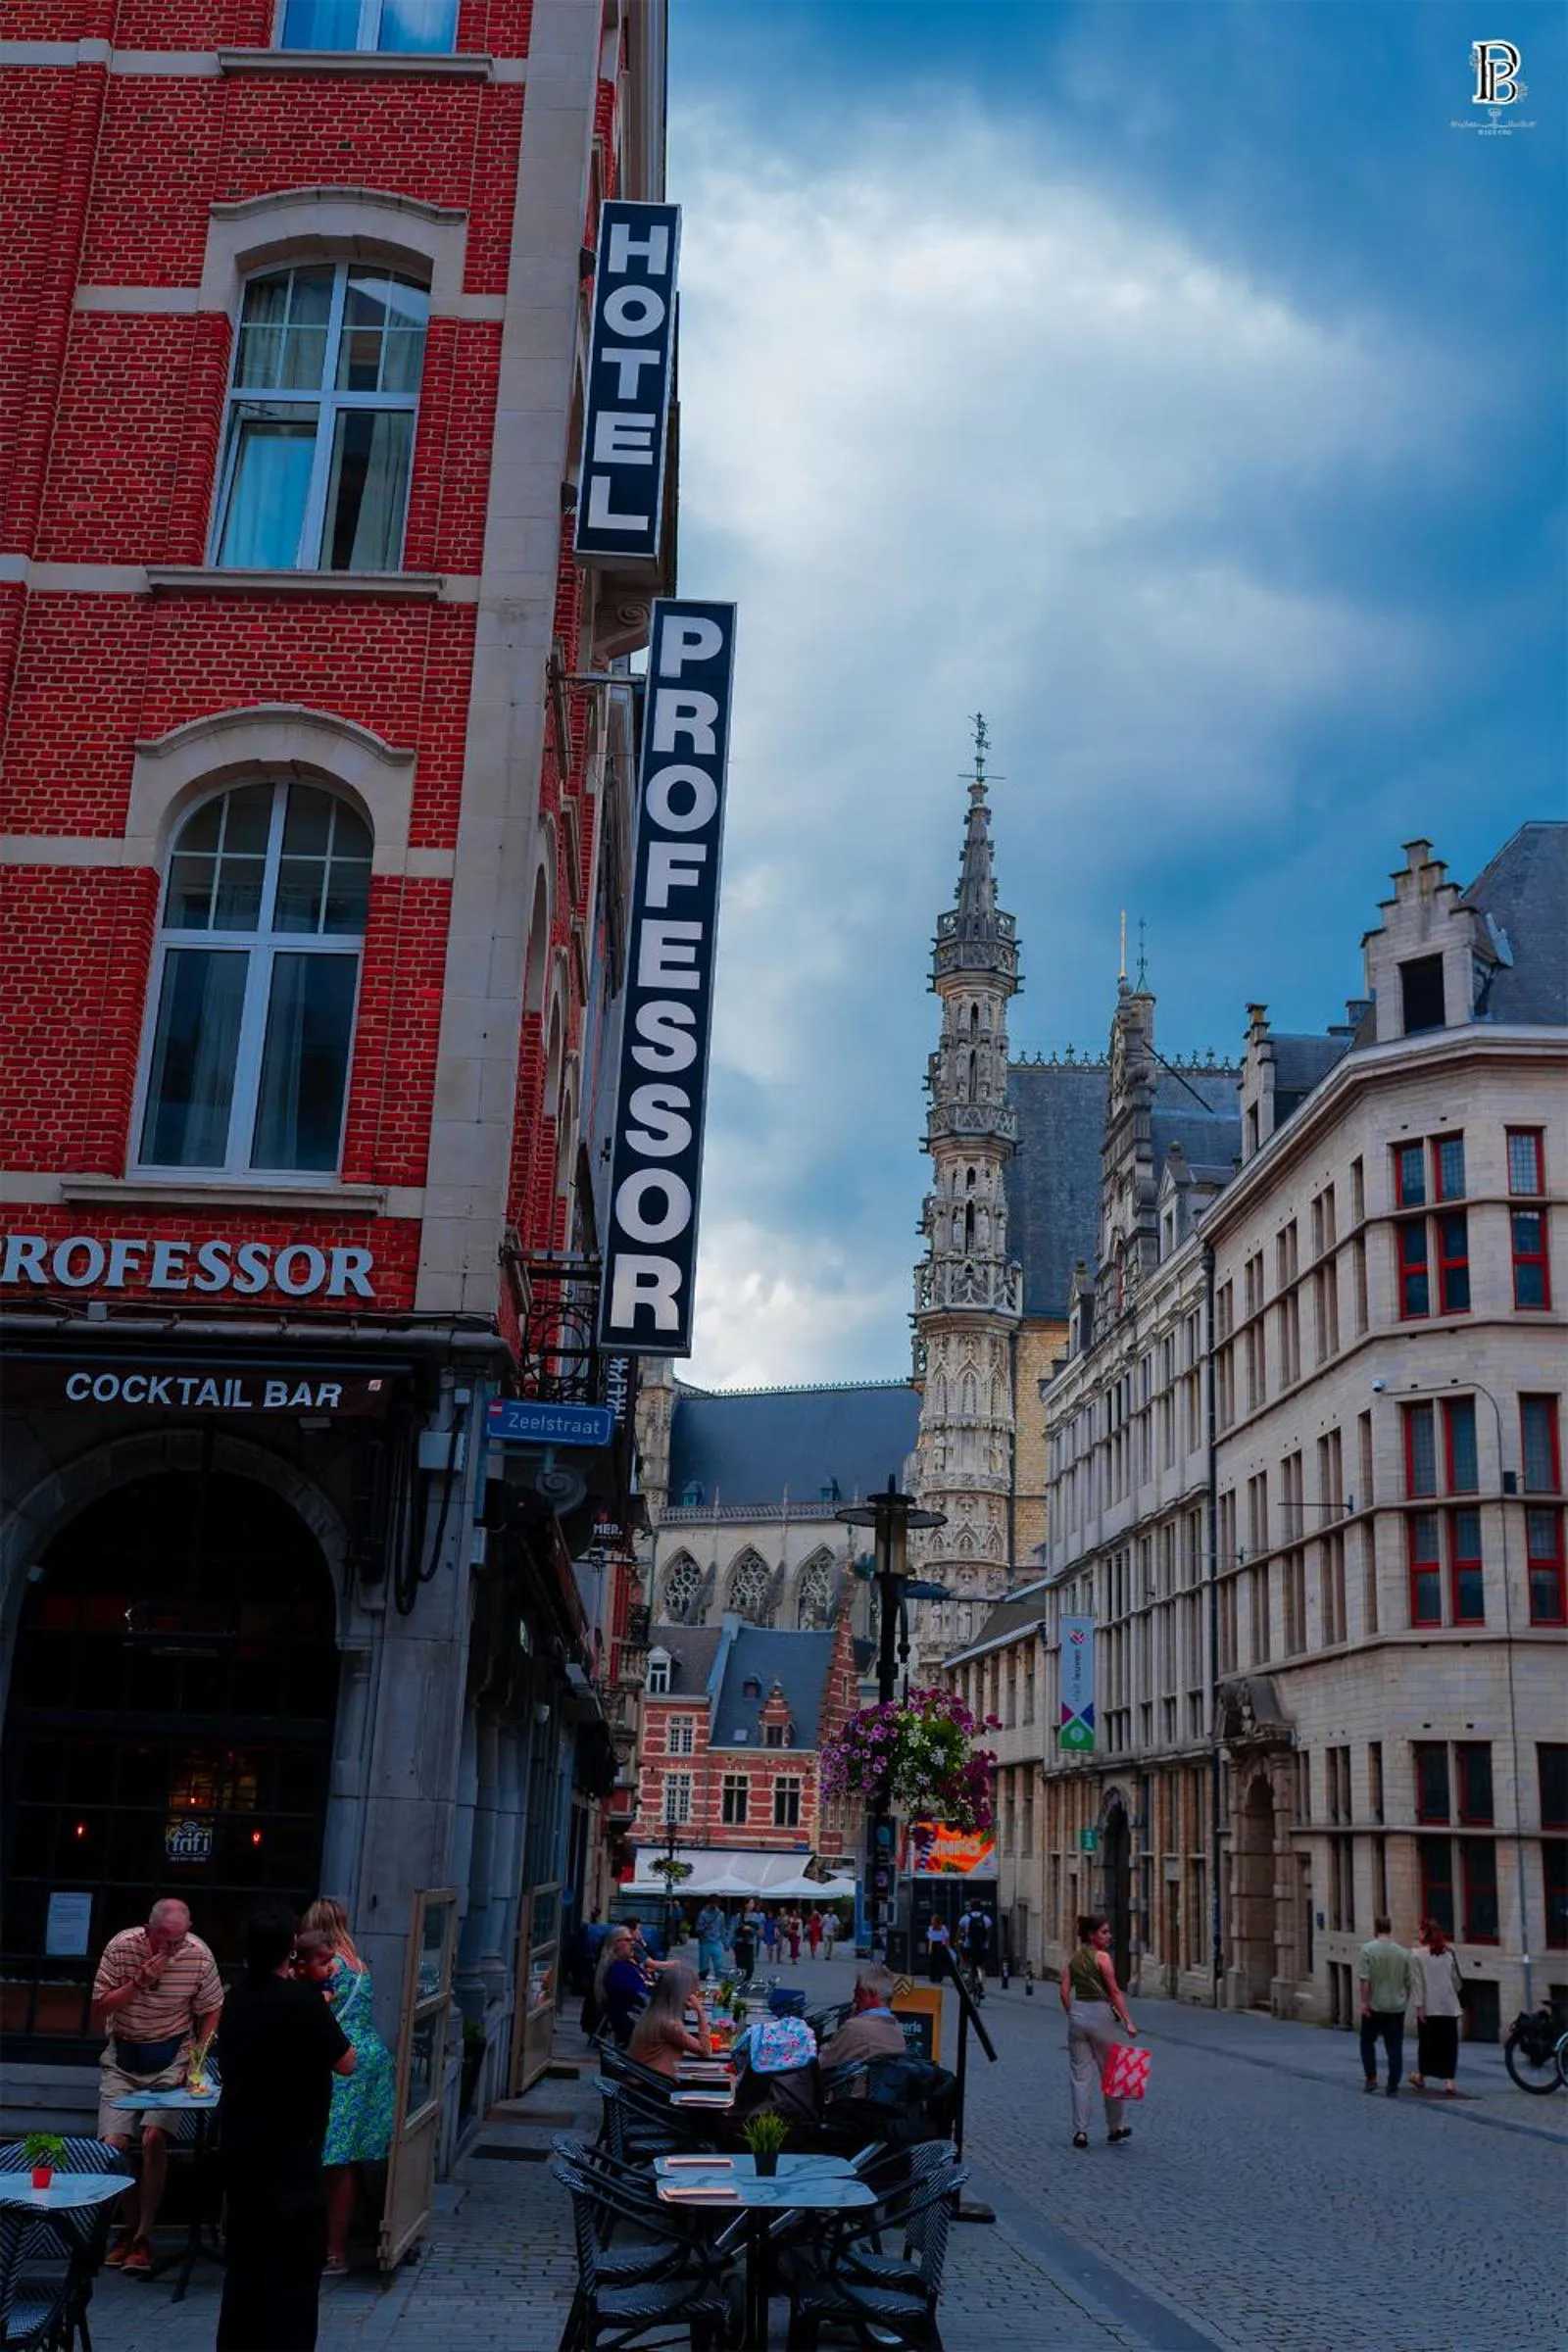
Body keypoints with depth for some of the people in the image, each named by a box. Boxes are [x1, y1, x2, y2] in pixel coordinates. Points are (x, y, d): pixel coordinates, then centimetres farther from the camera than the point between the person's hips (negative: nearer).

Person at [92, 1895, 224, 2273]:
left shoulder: (198, 1955, -13)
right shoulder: (121, 1947, -14)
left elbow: (211, 2013, -1)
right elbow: (99, 2010, -10)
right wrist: (139, 1981, -24)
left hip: (171, 2057, -1)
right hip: (122, 2058, 2)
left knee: (154, 2137, -19)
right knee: (113, 2142, -9)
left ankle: (144, 2235, -6)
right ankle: (130, 2225, 15)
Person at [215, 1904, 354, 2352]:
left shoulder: (236, 2000, 3)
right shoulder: (302, 2001, -18)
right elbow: (346, 2063, -10)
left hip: (241, 2150, 7)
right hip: (290, 2153, -7)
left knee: (245, 2256, 17)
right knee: (294, 2264, 1)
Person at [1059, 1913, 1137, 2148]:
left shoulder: (1073, 1959, 10)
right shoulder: (1102, 1957, -7)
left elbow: (1065, 1992, 6)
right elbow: (1114, 1992, -11)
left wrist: (1073, 2015, 14)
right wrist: (1128, 2021, -10)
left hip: (1078, 2013, 5)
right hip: (1100, 2013, -5)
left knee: (1080, 2076, 7)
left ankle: (1080, 2131, 3)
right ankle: (1115, 2128, 22)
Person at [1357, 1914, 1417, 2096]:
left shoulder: (1368, 1949, -10)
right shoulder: (1403, 1953, 1)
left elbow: (1364, 1979, -16)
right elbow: (1410, 1982, 7)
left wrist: (1364, 2001, -10)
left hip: (1374, 2006, -2)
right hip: (1397, 2007, 2)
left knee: (1367, 2041, 17)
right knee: (1395, 2047, 5)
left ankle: (1371, 2078, 11)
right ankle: (1393, 2087, 3)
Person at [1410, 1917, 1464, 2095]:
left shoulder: (1418, 1954, -4)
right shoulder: (1449, 1951, 4)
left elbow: (1418, 1982, -7)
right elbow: (1457, 1979, 7)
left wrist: (1419, 2005, -6)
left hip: (1428, 2006, -2)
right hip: (1449, 2005, 2)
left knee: (1426, 2042, 12)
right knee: (1448, 2044, 3)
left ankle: (1421, 2077, 25)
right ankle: (1450, 2081, -5)